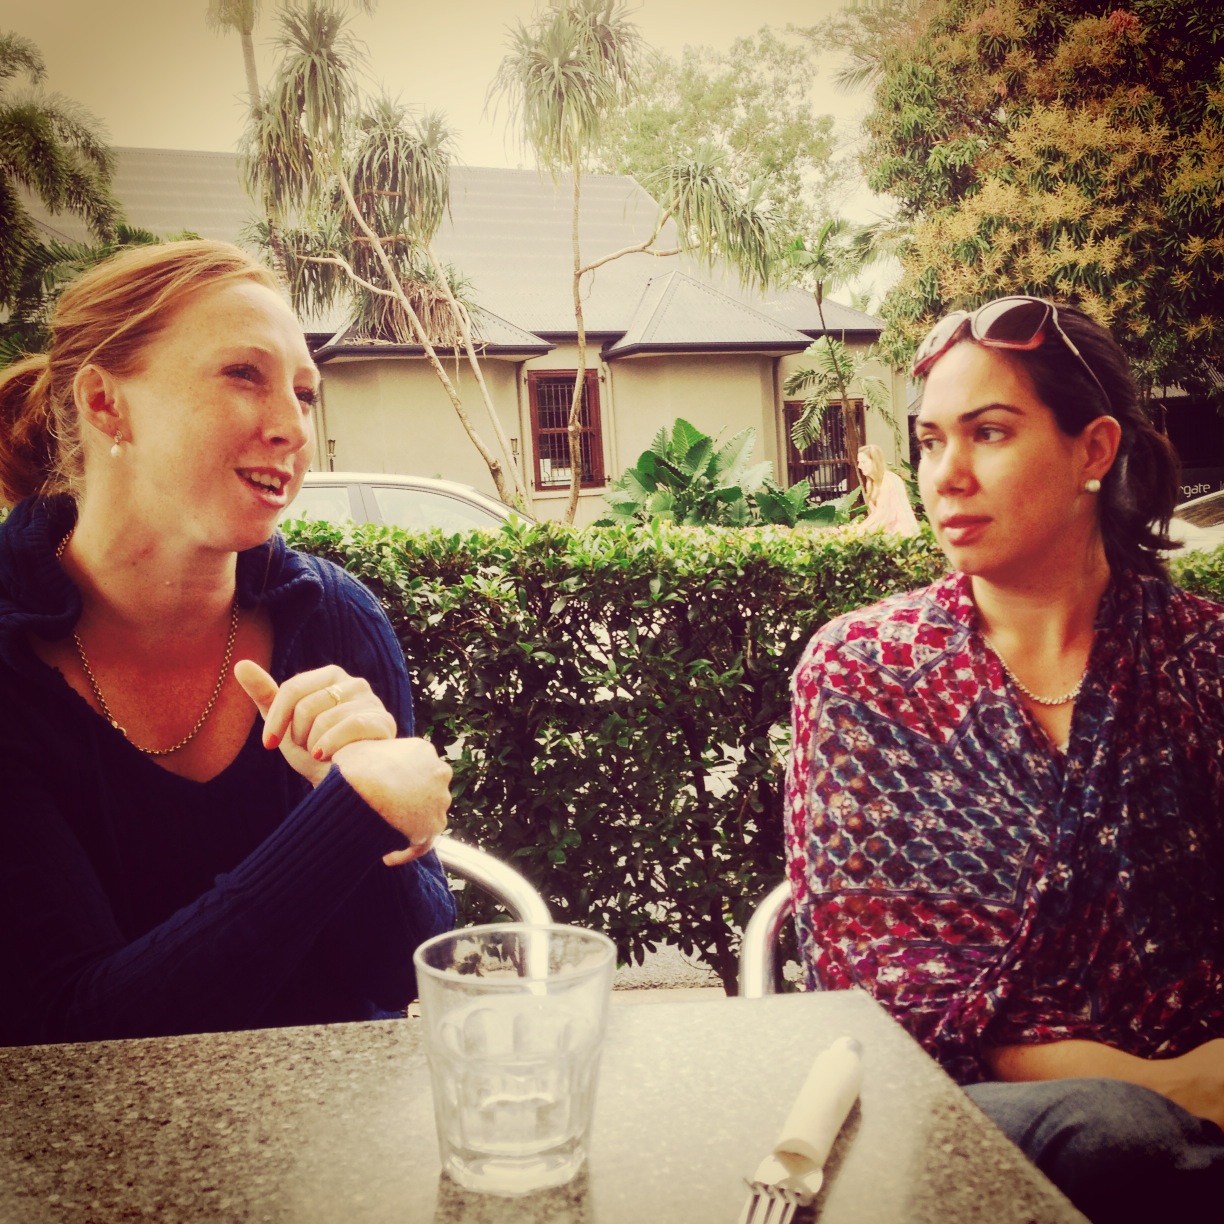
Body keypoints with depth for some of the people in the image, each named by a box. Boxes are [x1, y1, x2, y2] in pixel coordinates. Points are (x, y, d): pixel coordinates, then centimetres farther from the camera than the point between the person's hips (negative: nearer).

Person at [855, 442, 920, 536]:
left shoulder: (888, 480, -12)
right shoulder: (871, 482, 10)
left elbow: (882, 512, -17)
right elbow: (873, 512, 3)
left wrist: (860, 528, -20)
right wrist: (860, 527, -10)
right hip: (889, 529, 7)